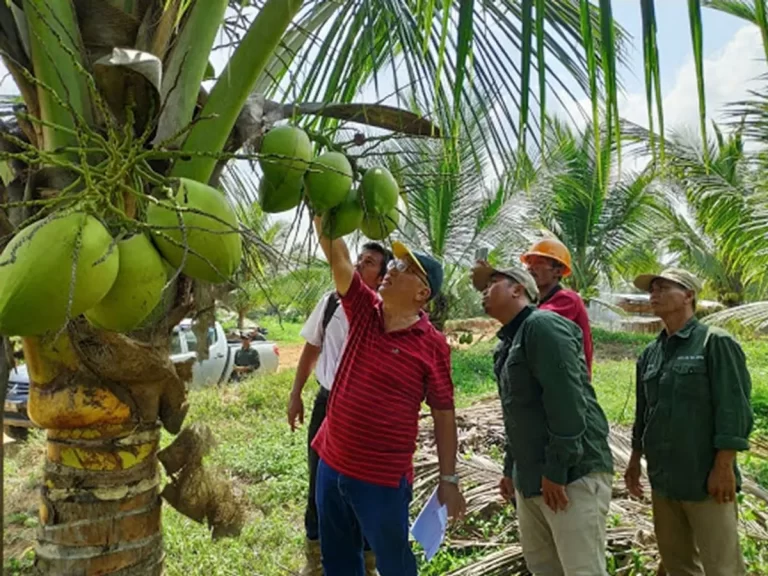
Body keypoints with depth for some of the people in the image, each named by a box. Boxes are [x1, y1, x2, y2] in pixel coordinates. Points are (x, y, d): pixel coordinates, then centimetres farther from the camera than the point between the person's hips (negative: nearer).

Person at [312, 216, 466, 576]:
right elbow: (336, 255, -6)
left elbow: (444, 415, -7)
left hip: (383, 478, -5)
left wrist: (449, 479, -5)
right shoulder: (364, 311, -1)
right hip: (332, 463, 5)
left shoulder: (433, 345, -12)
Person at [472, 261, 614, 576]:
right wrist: (511, 469, 22)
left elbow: (566, 401, -21)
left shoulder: (543, 325, -12)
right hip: (529, 478, 10)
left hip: (572, 473, -9)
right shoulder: (508, 342, 17)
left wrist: (556, 471, -21)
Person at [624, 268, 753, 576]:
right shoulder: (650, 354, 12)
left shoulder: (716, 343, -6)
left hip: (705, 480, -6)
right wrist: (635, 460, 18)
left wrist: (724, 466, -17)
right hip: (662, 479, 6)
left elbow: (734, 408, -12)